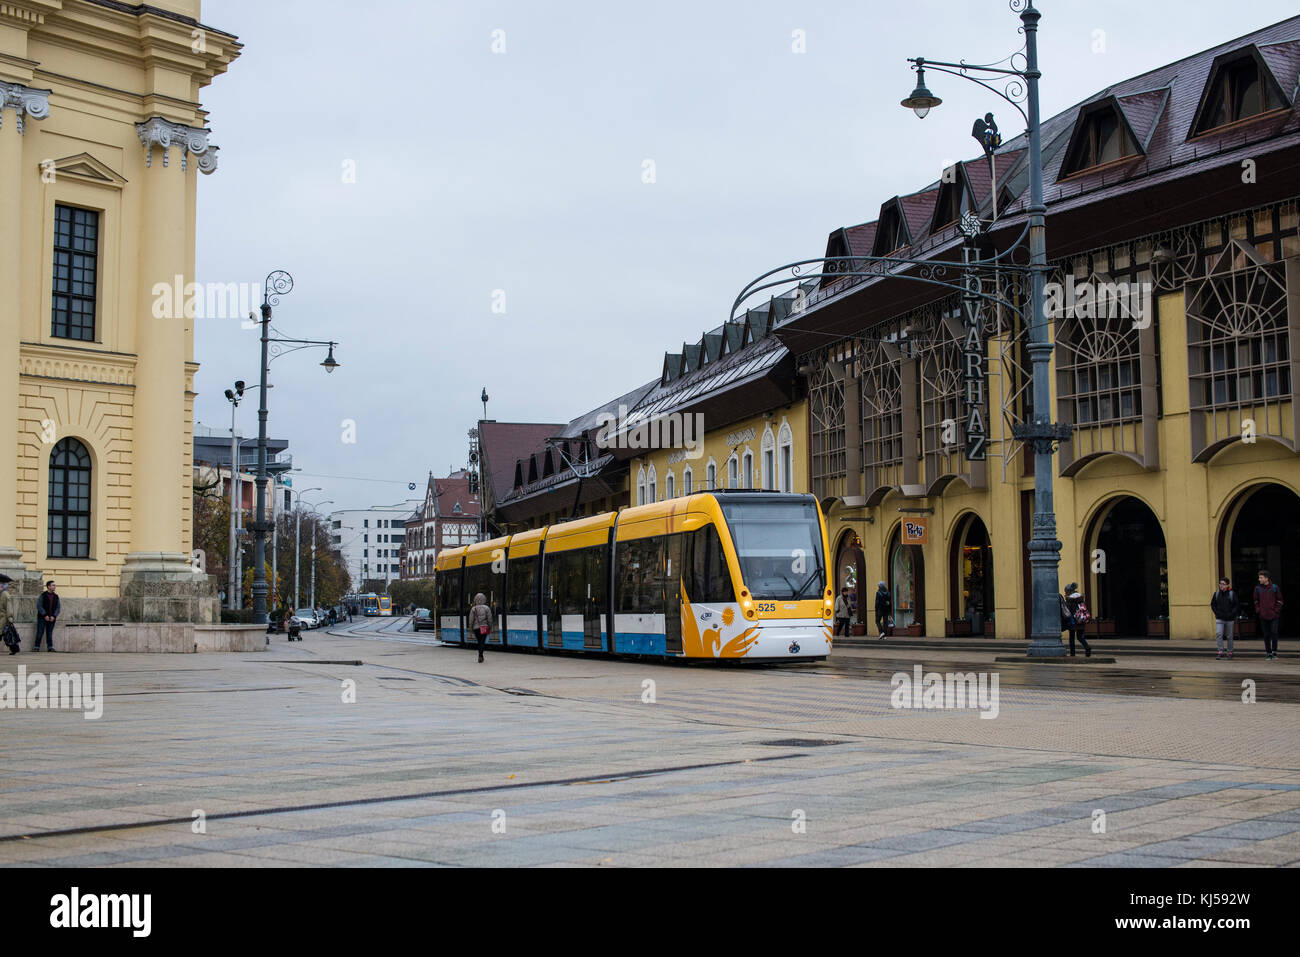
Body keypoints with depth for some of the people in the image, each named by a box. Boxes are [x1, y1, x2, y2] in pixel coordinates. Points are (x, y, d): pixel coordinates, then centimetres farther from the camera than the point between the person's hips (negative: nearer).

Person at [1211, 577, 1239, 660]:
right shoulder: (1217, 593, 3)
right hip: (1219, 619, 1)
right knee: (1218, 634, -13)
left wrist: (1231, 614, -13)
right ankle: (1220, 652, -11)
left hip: (1229, 619, -1)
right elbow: (1212, 604, 11)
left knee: (1229, 636, 8)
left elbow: (1237, 605, -3)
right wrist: (1217, 613, -2)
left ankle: (1230, 652, 19)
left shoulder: (1232, 594, -4)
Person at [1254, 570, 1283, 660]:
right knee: (1266, 635, 4)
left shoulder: (1274, 588, -1)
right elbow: (1256, 601, 14)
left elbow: (1279, 600, 5)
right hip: (1263, 616, 2)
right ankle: (1268, 652, 11)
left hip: (1273, 615, -2)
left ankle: (1274, 651, 5)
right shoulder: (1258, 588, 5)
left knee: (1274, 633, -7)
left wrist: (1277, 611, -3)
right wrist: (1258, 611, 3)